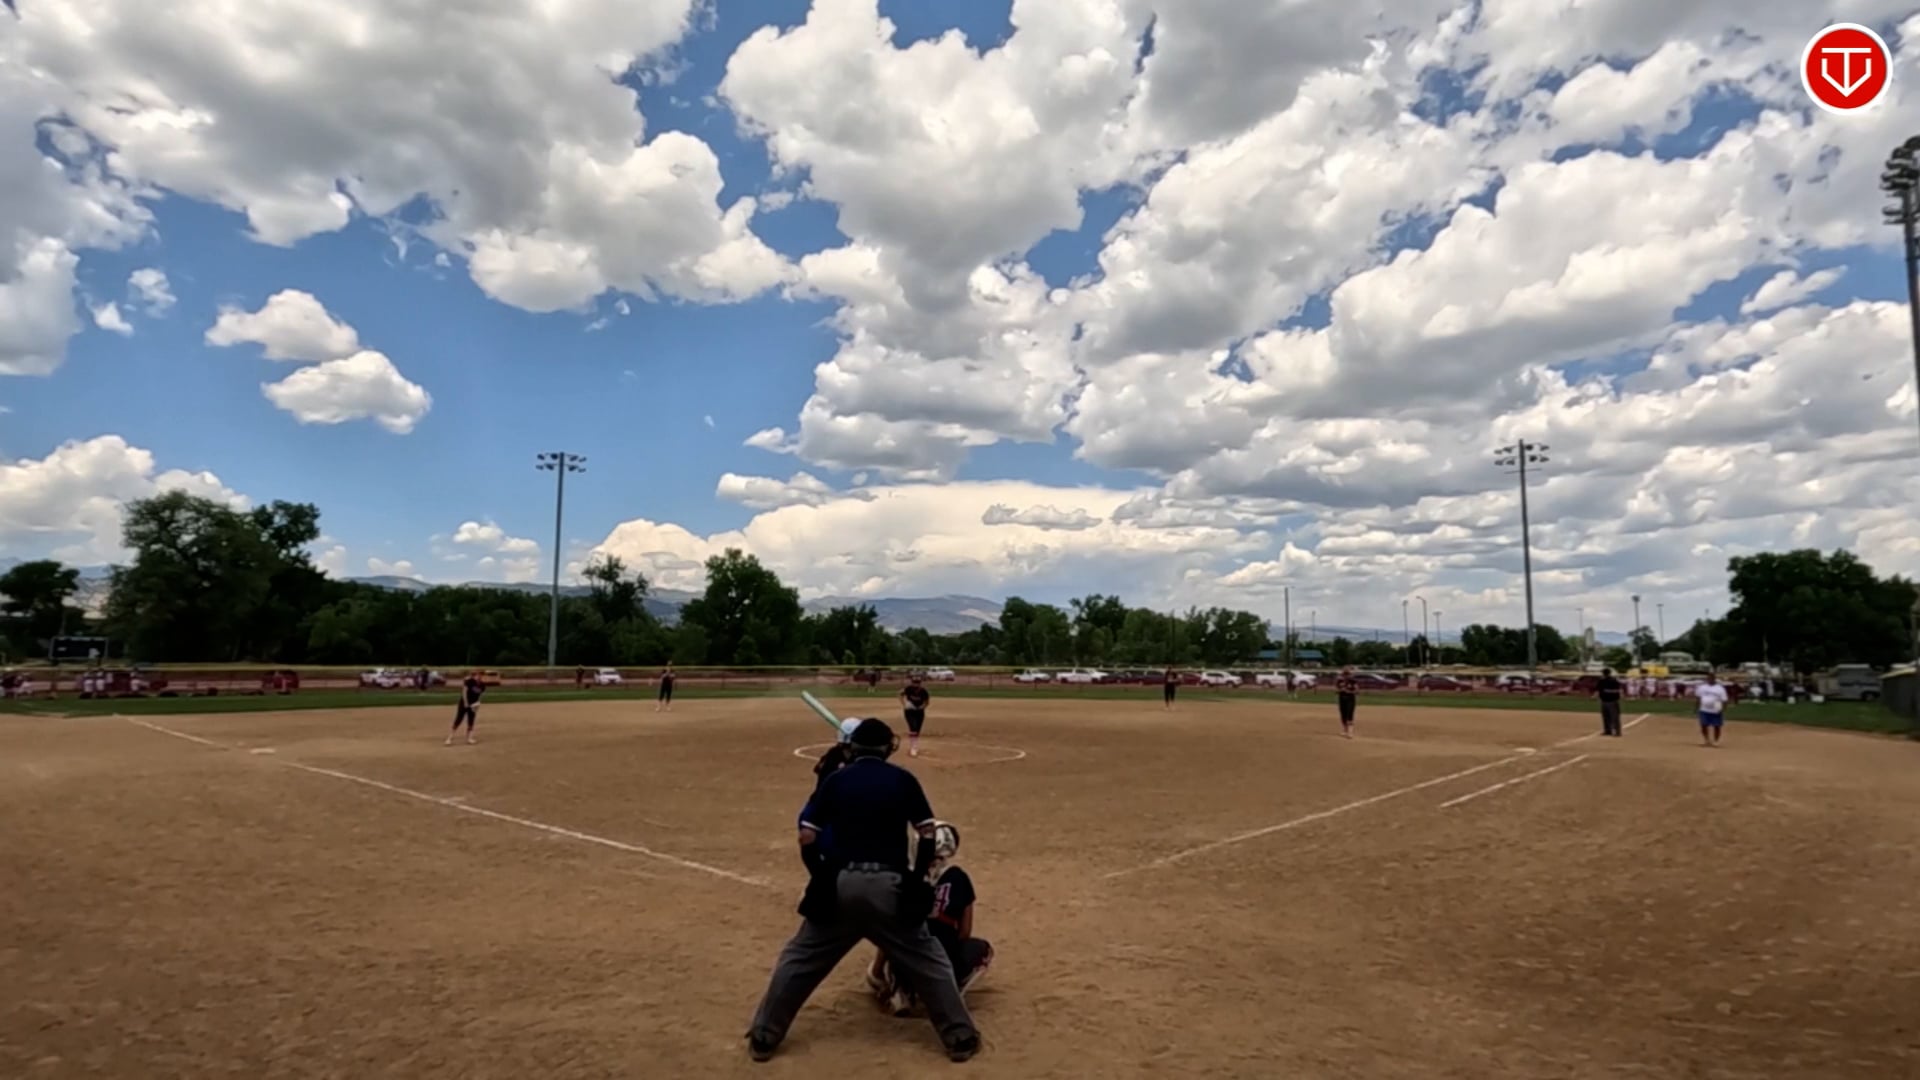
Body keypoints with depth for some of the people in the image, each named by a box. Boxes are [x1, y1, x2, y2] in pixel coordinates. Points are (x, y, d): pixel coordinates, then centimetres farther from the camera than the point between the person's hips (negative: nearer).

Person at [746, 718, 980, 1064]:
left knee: (799, 959, 17)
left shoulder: (835, 780, 6)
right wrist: (917, 879, 10)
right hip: (890, 885, -1)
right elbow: (928, 834, 1)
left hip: (840, 884, 1)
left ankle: (763, 1037, 18)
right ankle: (960, 1037, 13)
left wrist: (823, 879, 14)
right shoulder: (902, 780, 4)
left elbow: (807, 838, 3)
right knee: (929, 962, 13)